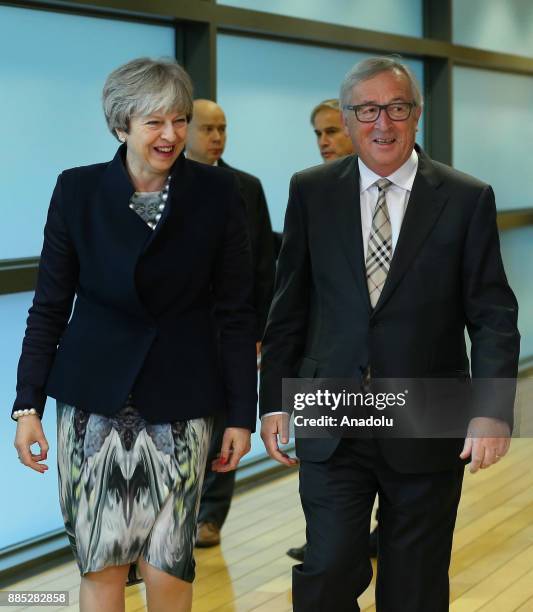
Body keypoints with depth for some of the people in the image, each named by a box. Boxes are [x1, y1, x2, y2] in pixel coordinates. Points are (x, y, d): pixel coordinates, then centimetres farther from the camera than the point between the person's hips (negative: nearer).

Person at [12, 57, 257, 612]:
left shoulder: (217, 192, -2)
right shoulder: (77, 190, 0)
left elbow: (235, 312, 0)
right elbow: (50, 305, 3)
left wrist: (241, 414, -1)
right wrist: (28, 404, -1)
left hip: (180, 400, 0)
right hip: (93, 398, 1)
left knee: (168, 563, 0)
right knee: (101, 561, 3)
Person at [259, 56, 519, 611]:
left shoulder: (467, 199, -2)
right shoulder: (310, 192, 3)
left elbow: (492, 316, -4)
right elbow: (288, 307, 7)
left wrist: (493, 411, -16)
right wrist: (273, 401, 5)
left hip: (427, 430, 0)